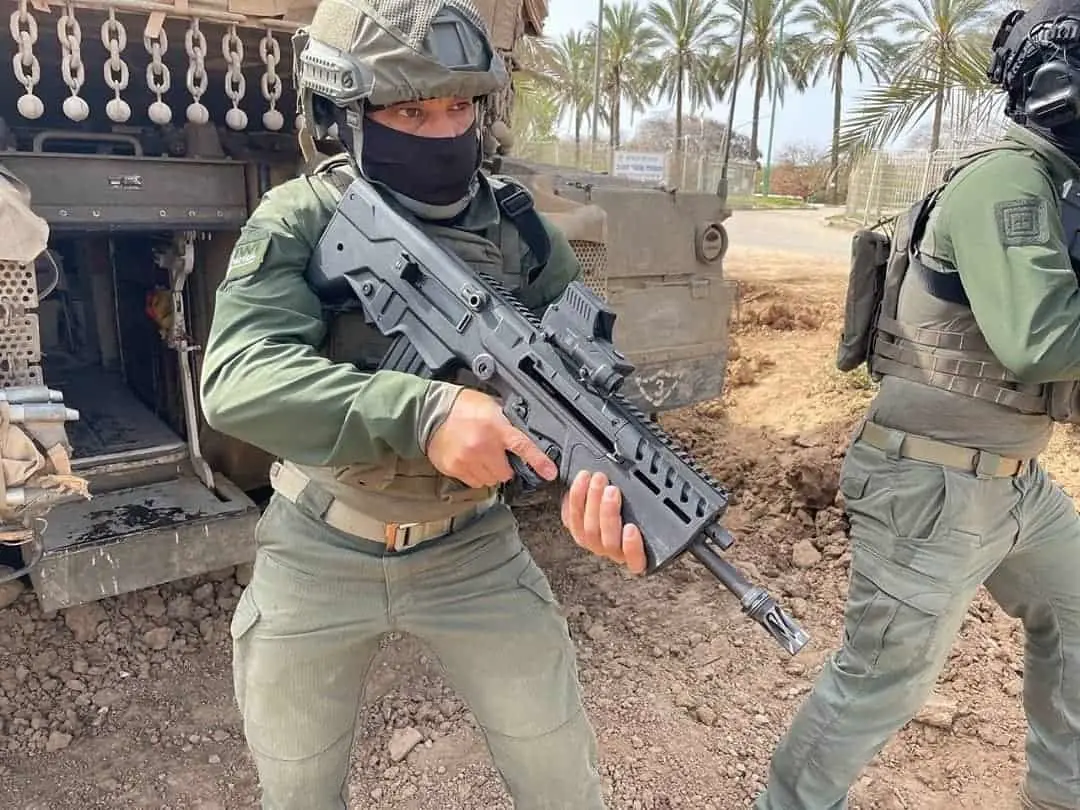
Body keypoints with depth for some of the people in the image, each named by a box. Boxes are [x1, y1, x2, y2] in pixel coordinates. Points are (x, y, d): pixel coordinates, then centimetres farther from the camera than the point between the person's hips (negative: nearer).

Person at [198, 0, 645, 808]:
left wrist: (605, 478, -37)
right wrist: (421, 413, -44)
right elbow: (239, 378, -29)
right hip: (318, 555, 0)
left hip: (472, 549, 1)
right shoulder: (297, 223, -15)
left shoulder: (515, 224, -8)